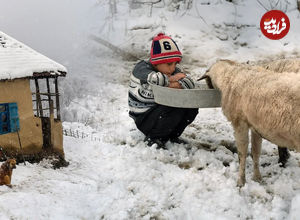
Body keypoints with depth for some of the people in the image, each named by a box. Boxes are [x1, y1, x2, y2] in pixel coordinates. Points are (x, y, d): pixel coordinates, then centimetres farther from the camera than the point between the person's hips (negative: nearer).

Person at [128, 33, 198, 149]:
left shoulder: (173, 71, 3)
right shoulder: (141, 68, -17)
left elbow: (189, 83, -10)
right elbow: (151, 79, -39)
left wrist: (179, 85, -33)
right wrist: (170, 79, -22)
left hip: (162, 111, 7)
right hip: (144, 119, -7)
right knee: (176, 108, -28)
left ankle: (172, 135, 12)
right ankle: (152, 138, -10)